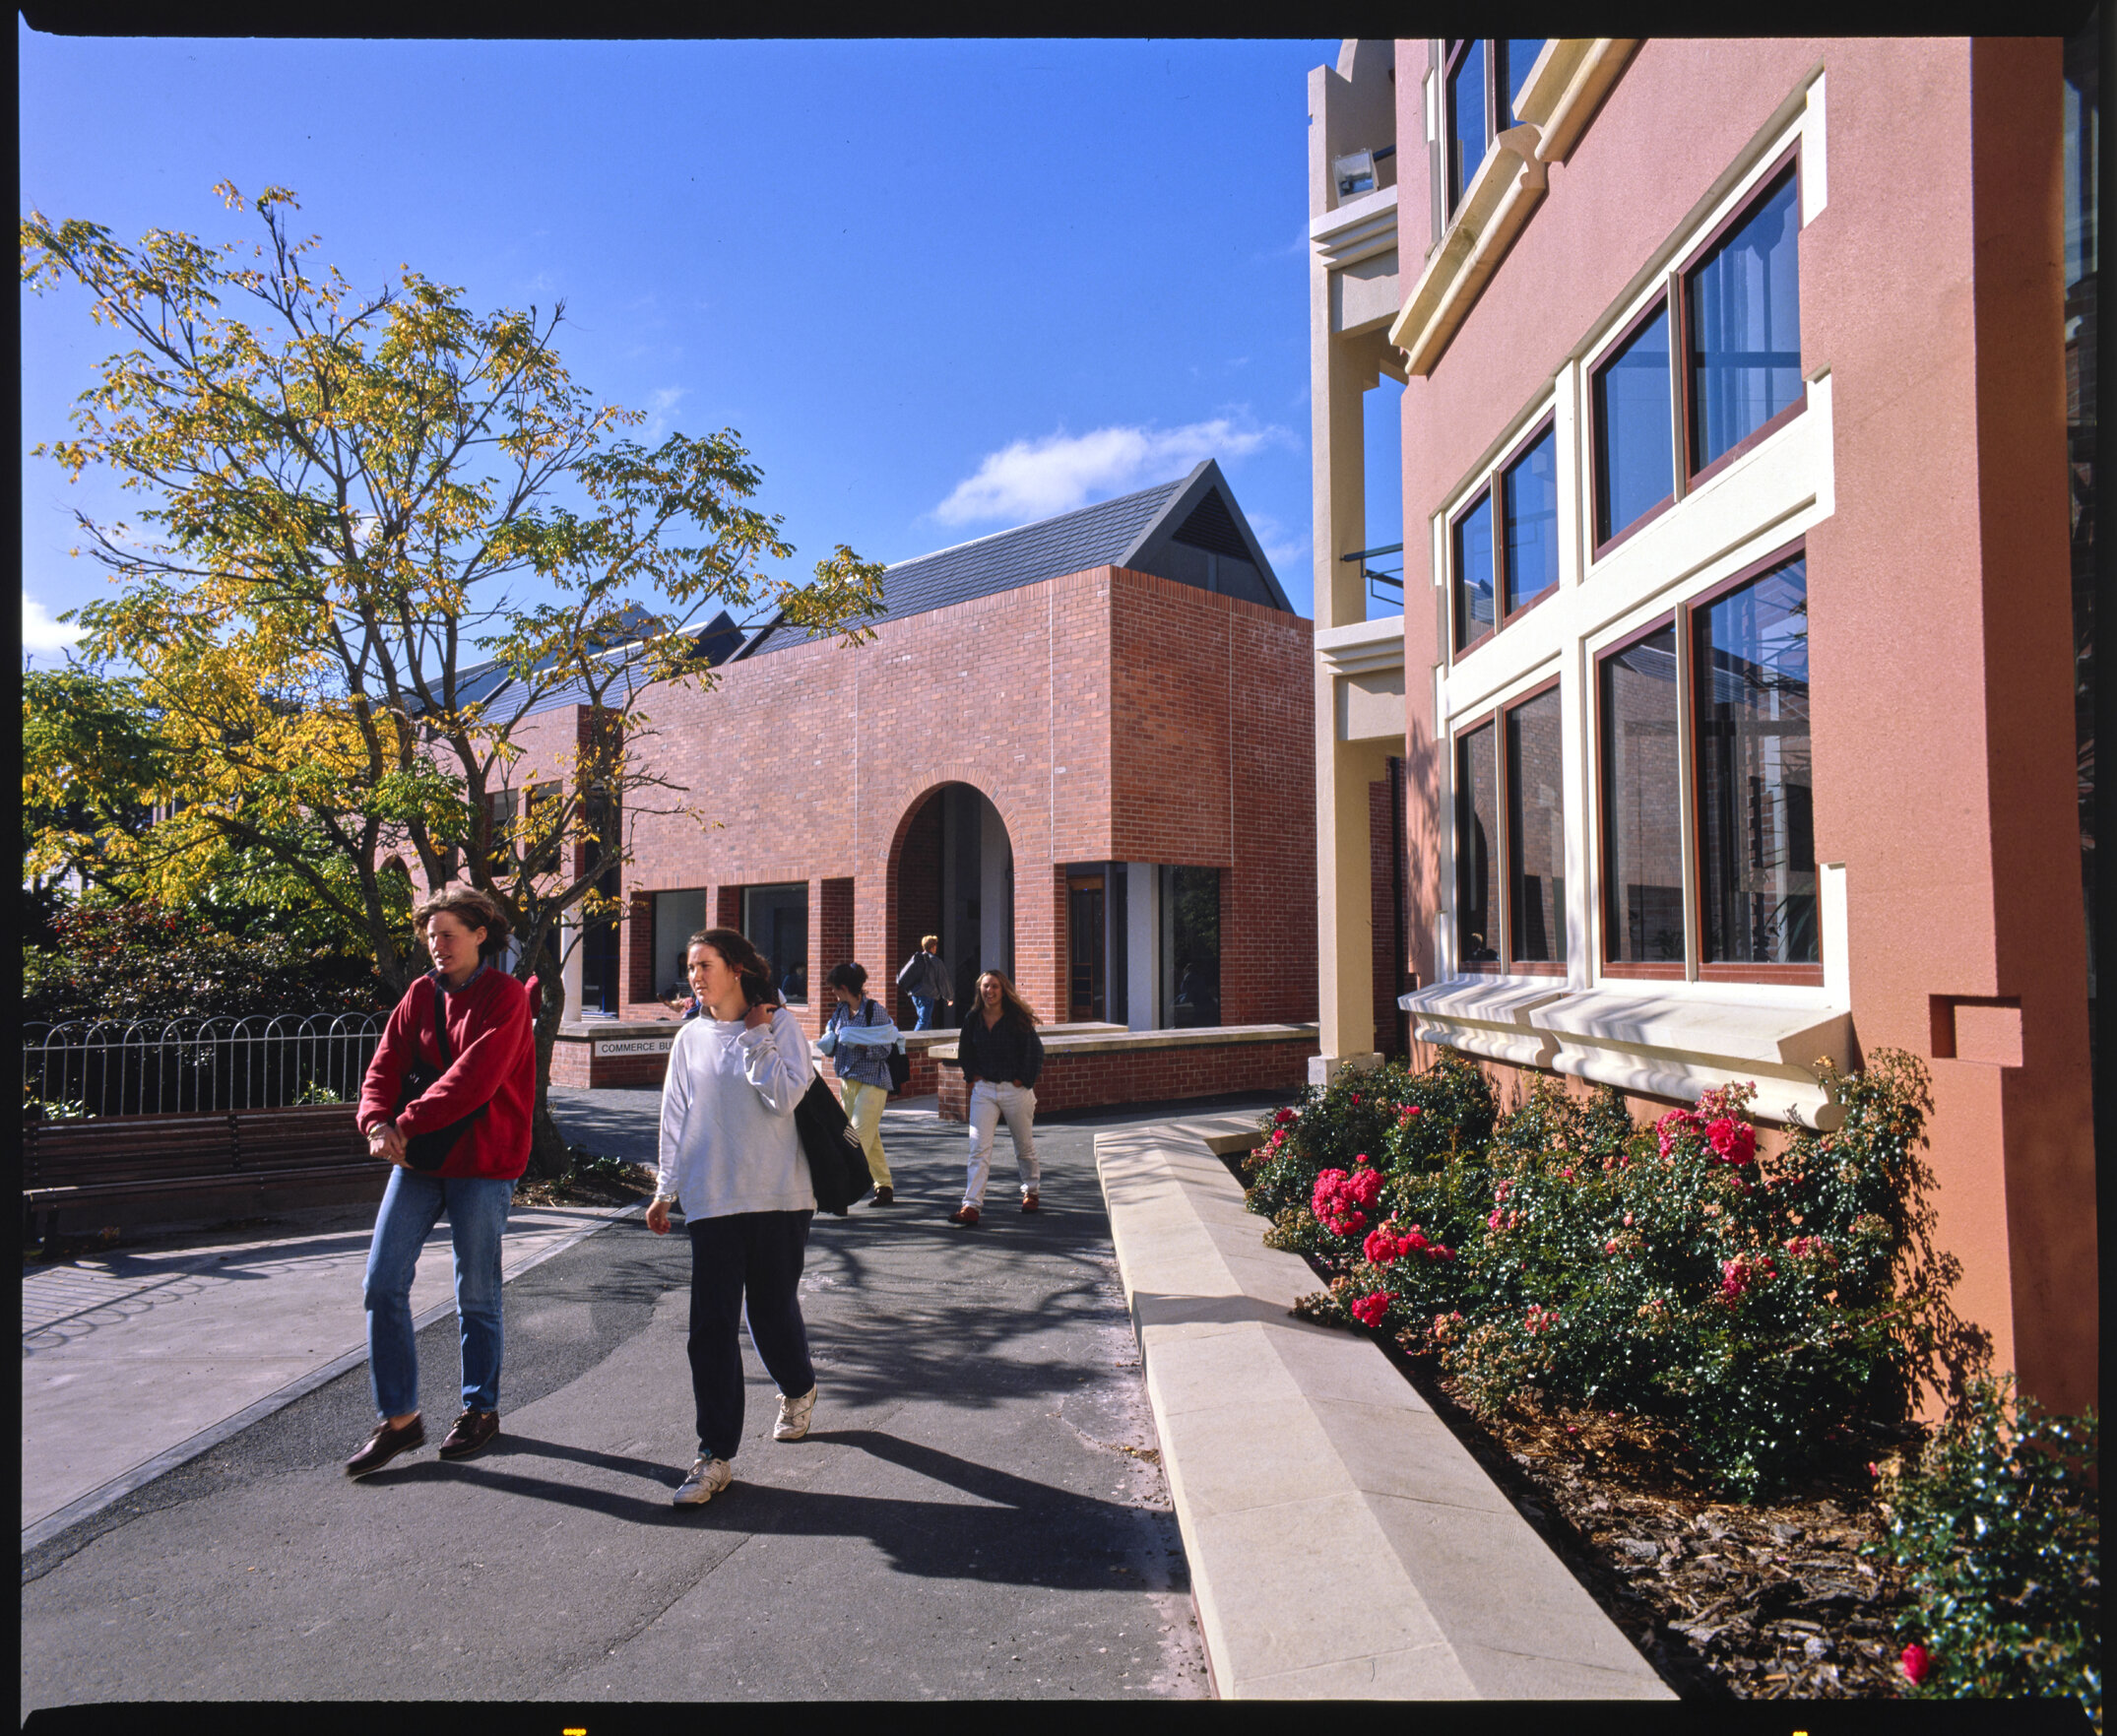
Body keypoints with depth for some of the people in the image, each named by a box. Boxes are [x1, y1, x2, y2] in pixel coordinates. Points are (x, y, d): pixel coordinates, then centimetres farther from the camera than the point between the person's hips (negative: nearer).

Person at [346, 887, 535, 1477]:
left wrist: (406, 1122, -20)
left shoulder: (505, 997, -9)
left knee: (476, 1296, 6)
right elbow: (385, 1067, 4)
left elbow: (474, 1077, -20)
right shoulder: (420, 994, 9)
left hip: (482, 1164, -5)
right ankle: (398, 1418, 13)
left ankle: (481, 1409, 24)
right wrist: (377, 1122, -15)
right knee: (382, 1284, 0)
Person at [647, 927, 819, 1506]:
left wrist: (756, 1037, -10)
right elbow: (676, 1119, 14)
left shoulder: (780, 1024, -1)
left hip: (778, 1196, -2)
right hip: (712, 1198, 2)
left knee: (772, 1308, 8)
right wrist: (666, 1191, 15)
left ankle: (798, 1391, 39)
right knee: (711, 1324, -3)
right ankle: (715, 1455, 5)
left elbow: (785, 1096, -13)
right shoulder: (691, 1039, 8)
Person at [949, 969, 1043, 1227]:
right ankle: (971, 1206, -13)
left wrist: (1024, 1080, -7)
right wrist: (971, 1075, 5)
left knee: (1024, 1145, 13)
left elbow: (1035, 1051, -3)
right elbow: (964, 1052, 17)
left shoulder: (1017, 1019, -6)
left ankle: (1030, 1192, 36)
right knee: (978, 1147, -9)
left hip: (1015, 1090, -2)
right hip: (983, 1090, 2)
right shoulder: (973, 1020, 4)